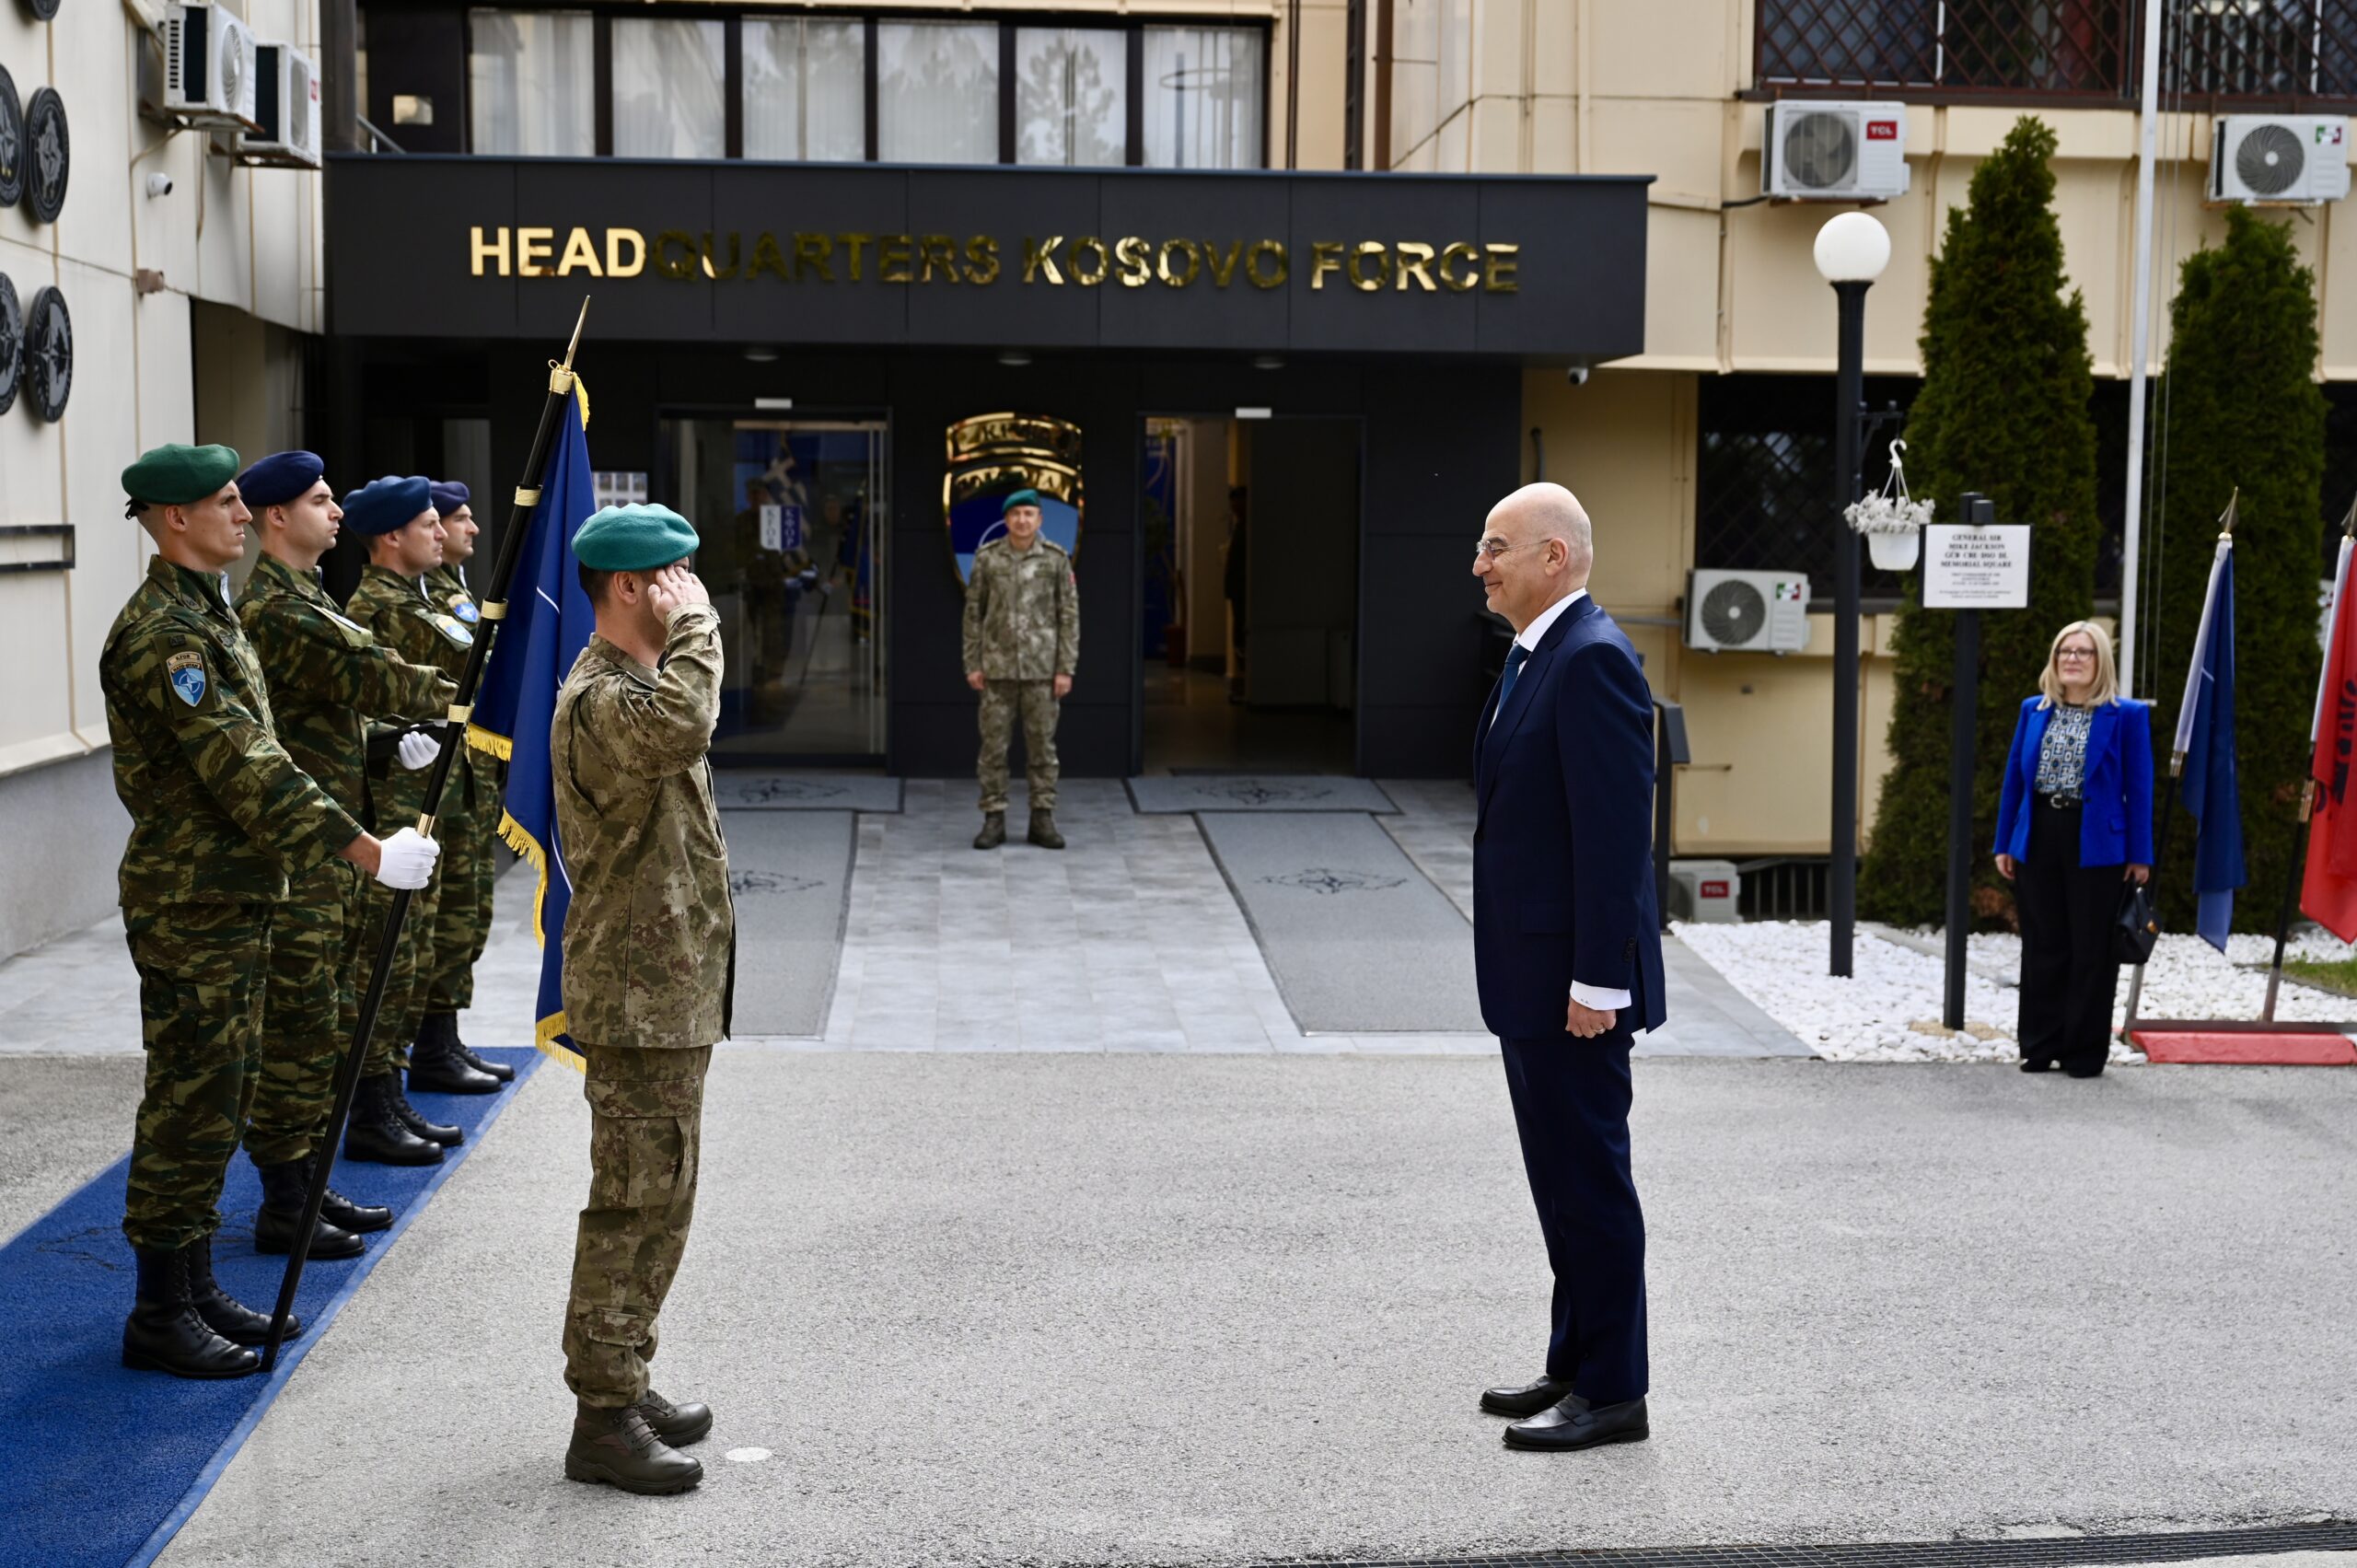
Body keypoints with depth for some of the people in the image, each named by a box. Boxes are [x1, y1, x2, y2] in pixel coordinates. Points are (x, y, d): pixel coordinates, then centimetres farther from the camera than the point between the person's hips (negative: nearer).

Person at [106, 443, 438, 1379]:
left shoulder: (205, 615, 15)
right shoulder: (162, 633, -18)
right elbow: (244, 770, -26)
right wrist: (366, 851, -29)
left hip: (233, 898, 10)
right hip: (189, 907, -10)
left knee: (217, 1102, 15)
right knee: (189, 1104, -3)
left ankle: (196, 1289, 24)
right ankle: (160, 1313, 6)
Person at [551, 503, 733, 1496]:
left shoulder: (636, 680, 16)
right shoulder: (598, 700, -19)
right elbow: (682, 726, -41)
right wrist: (695, 623, -28)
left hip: (671, 987, 11)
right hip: (638, 996, -11)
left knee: (657, 1200, 16)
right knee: (636, 1202, -6)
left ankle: (623, 1386, 26)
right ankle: (603, 1422, 1)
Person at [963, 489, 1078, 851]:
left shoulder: (1056, 558, -3)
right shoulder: (987, 557, -1)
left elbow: (1069, 616, -2)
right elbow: (974, 612, 4)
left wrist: (1066, 670, -7)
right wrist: (972, 665, -2)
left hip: (1041, 666, -1)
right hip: (999, 665, 1)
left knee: (1042, 743, 3)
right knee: (993, 742, 0)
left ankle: (1042, 821, 11)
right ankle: (994, 822, 8)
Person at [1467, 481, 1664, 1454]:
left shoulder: (1593, 660, -17)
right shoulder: (1534, 655, 15)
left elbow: (1615, 831, -22)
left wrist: (1597, 981, -23)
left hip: (1573, 981, -10)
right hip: (1531, 974, 10)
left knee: (1589, 1181, -1)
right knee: (1561, 1179, 17)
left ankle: (1612, 1391, 8)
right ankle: (1576, 1366, 27)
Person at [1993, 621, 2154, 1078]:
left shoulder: (2127, 715, -2)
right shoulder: (2033, 711, 9)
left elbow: (2138, 788, -3)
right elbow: (2014, 779, 11)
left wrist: (2140, 855, -7)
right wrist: (2004, 844, 7)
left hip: (2095, 847, -4)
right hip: (2038, 843, 4)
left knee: (2091, 952, 2)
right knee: (2042, 949, 10)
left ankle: (2084, 1053, 11)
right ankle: (2040, 1047, 19)